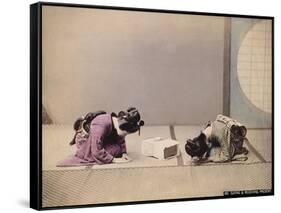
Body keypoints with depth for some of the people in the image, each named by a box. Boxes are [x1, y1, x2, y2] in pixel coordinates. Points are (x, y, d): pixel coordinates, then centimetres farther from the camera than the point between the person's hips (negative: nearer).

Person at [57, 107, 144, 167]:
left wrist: (124, 153, -14)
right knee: (116, 149, -22)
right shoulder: (100, 126, -41)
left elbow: (121, 140, 1)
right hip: (85, 139, -7)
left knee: (118, 148, -10)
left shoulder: (118, 121, -18)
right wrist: (114, 160, -33)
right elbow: (97, 152, -38)